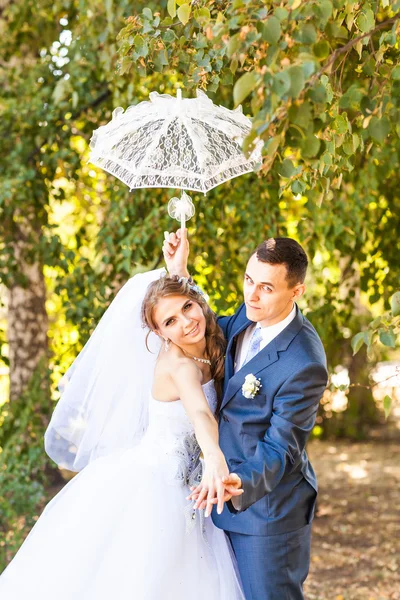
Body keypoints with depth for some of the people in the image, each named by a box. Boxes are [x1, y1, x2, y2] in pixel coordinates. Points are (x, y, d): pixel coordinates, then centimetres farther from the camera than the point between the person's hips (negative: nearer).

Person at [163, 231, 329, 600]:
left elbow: (281, 449, -23)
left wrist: (240, 483, -42)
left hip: (268, 507, -8)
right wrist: (179, 273, 3)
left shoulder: (304, 365, -28)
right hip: (230, 498, 8)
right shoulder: (250, 315, -4)